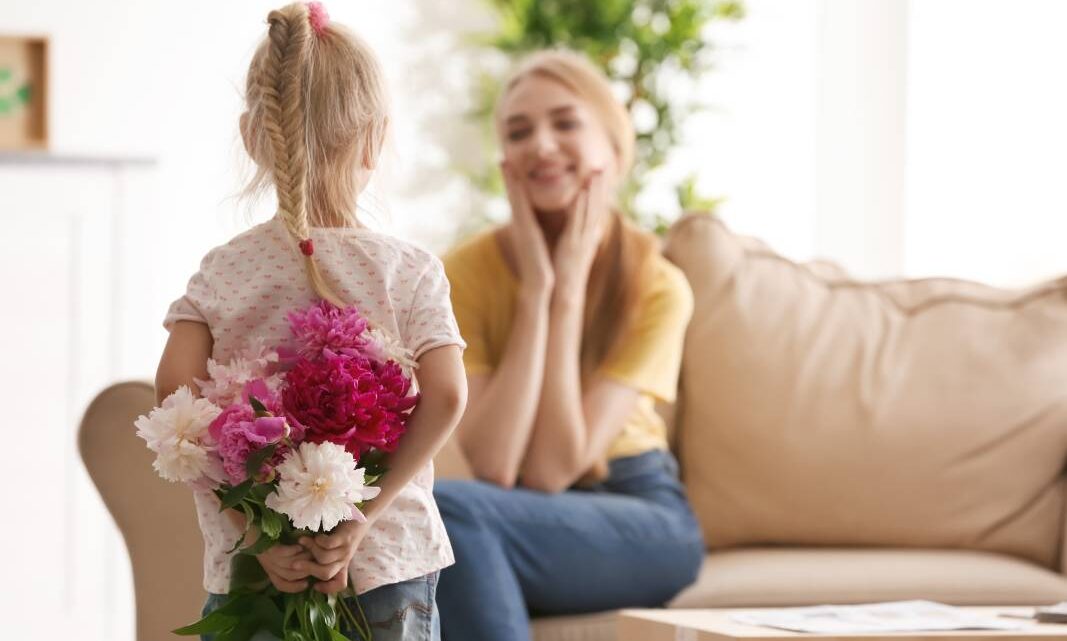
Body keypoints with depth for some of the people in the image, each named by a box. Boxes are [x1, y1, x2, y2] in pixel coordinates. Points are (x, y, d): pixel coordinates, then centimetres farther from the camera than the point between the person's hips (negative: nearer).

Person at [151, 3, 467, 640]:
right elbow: (446, 395, -15)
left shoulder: (223, 271, 0)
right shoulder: (408, 271, -2)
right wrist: (361, 516, -14)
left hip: (248, 576, 1)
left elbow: (175, 391, -12)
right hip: (392, 571, -1)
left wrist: (255, 531, -12)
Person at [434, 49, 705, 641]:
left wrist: (570, 289, -21)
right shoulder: (467, 271, -8)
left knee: (445, 509, -32)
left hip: (643, 524, -2)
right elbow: (495, 466, -20)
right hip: (521, 523, 2)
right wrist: (536, 288, -20)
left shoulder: (657, 286, -12)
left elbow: (553, 470, -21)